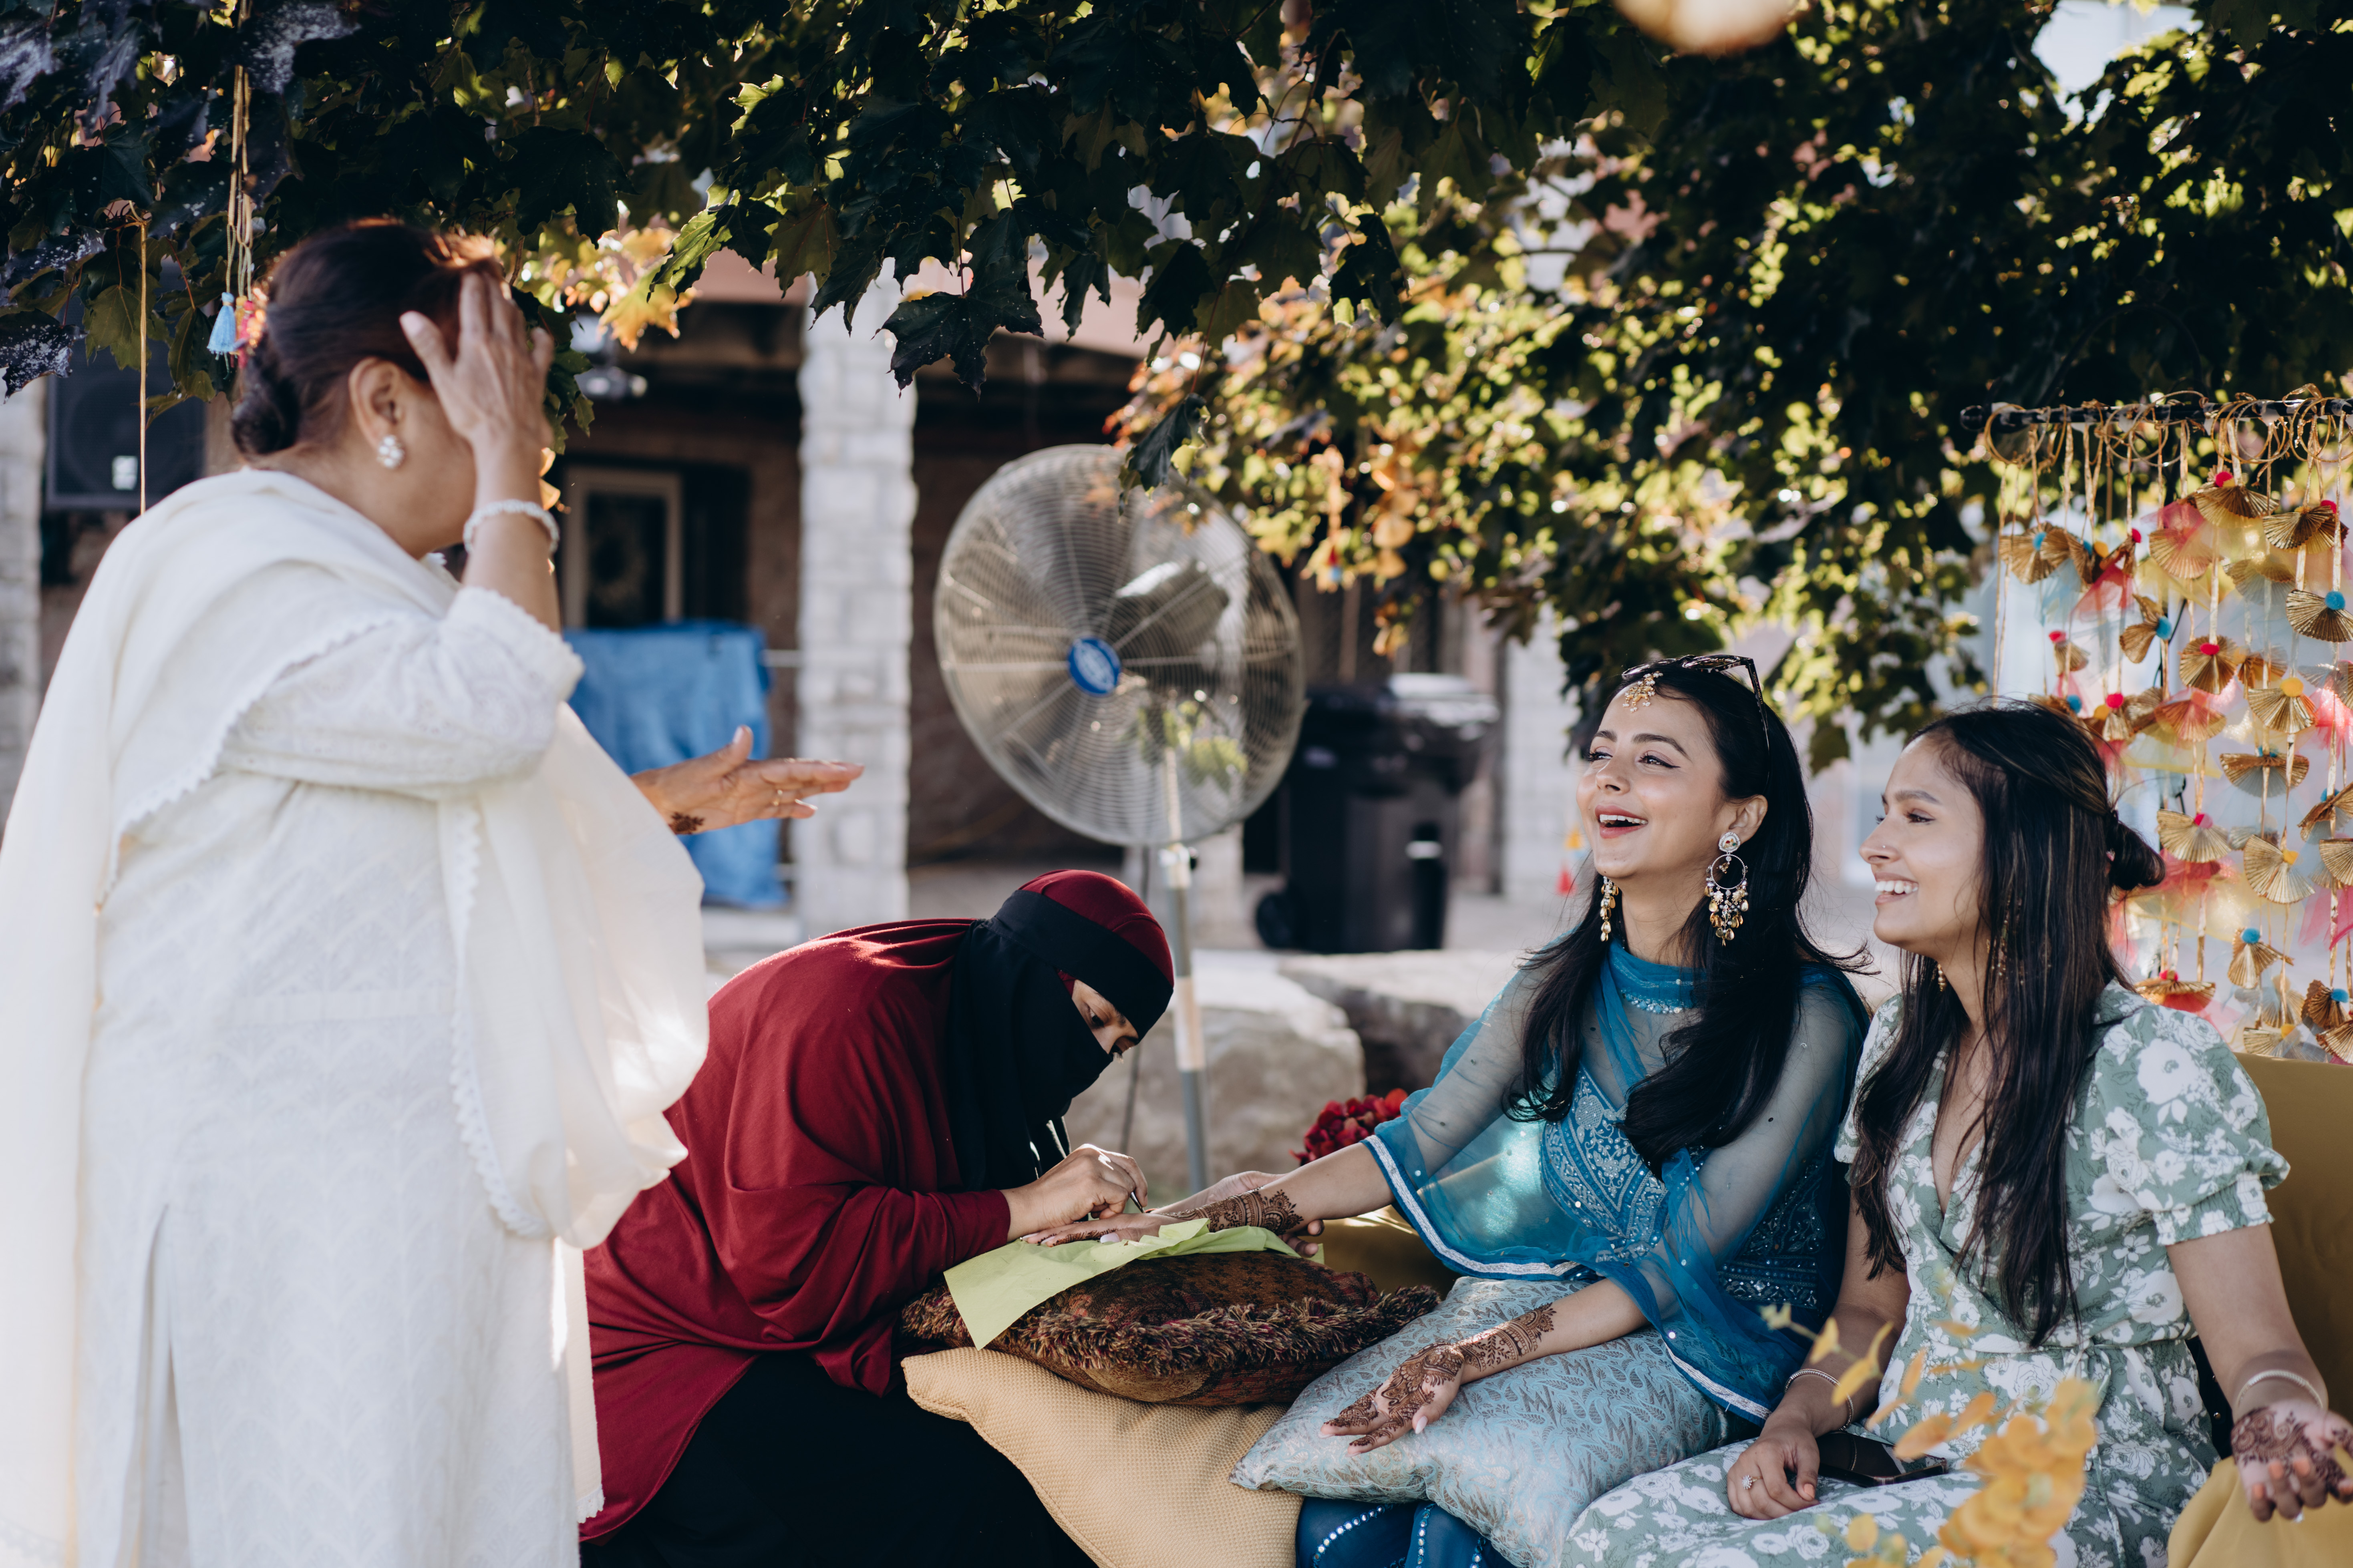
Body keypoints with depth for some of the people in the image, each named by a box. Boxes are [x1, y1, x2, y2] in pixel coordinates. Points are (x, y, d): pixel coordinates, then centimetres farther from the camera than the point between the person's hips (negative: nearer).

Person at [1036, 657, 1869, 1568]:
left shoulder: (1806, 1018, -14)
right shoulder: (1565, 985, 5)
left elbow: (1686, 1264, -16)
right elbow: (1417, 1147, 9)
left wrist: (1472, 1358, -24)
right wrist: (1195, 1221, 1)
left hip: (1712, 1349, -4)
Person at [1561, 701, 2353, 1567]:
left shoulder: (2158, 1066, -12)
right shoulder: (1901, 1042, 10)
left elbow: (2254, 1341, -14)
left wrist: (2278, 1414, -38)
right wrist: (1799, 1417, -5)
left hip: (2091, 1488, -6)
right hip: (1904, 1460, 6)